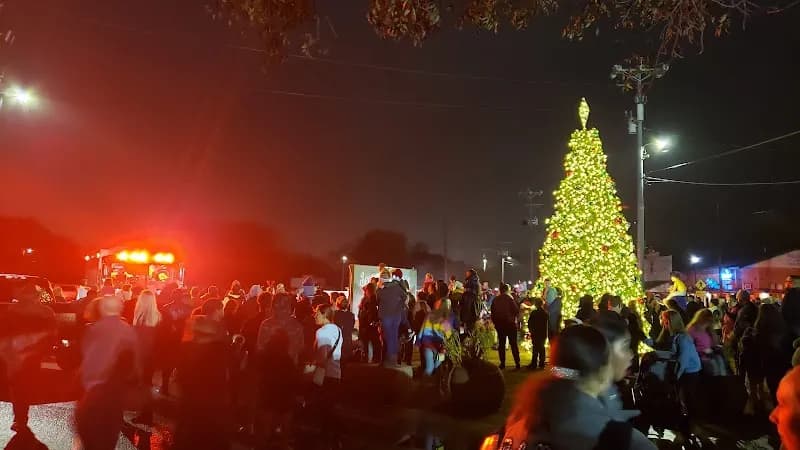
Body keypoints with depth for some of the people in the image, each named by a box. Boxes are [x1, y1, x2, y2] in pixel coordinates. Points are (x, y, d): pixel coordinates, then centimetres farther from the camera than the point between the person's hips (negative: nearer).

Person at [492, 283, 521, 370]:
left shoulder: (495, 300, 0)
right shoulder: (509, 299, -12)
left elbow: (492, 313, 5)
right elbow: (516, 310, -14)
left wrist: (495, 322, 16)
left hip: (499, 324, 3)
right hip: (510, 324, -3)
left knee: (501, 344, 10)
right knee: (513, 343, 4)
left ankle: (502, 363, 9)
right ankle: (517, 363, 2)